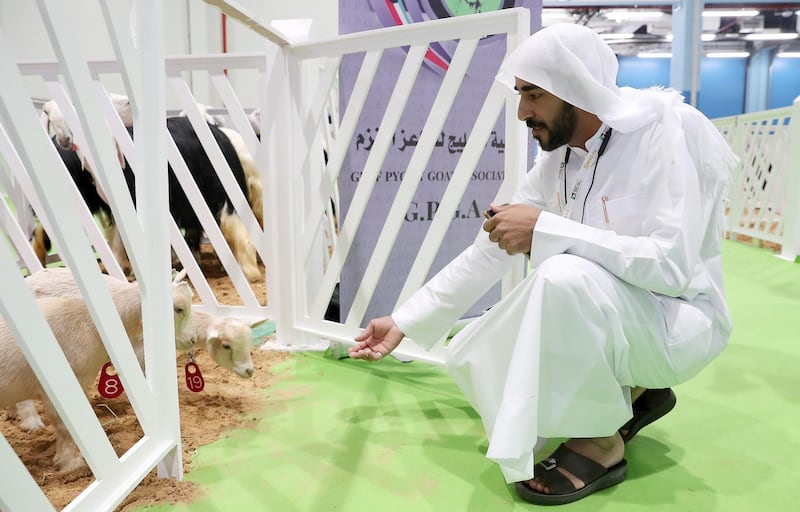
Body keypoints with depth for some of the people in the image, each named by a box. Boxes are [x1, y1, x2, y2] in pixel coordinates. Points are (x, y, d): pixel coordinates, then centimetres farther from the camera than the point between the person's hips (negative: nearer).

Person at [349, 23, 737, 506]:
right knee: (474, 357, 2)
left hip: (679, 320, -7)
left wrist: (544, 229, -32)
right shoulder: (559, 157, 0)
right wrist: (405, 322, -1)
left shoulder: (664, 131, -20)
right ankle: (632, 392, 13)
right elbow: (490, 250, 0)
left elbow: (672, 265, -31)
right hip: (606, 317, 8)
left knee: (565, 276, -36)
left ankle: (600, 442, -12)